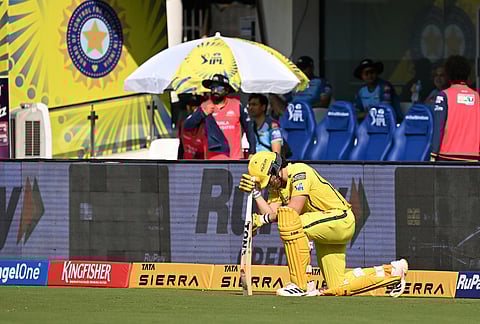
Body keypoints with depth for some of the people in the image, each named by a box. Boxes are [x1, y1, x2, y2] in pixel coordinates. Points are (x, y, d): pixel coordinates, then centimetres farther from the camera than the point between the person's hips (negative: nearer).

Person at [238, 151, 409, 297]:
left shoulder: (299, 172, -16)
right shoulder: (278, 186, 11)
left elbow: (294, 210, -24)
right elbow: (271, 213, -3)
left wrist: (263, 219, -21)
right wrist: (256, 193, -11)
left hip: (342, 219, -10)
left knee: (290, 221, -31)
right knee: (337, 288, 5)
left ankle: (300, 284, -28)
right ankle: (392, 271, 21)